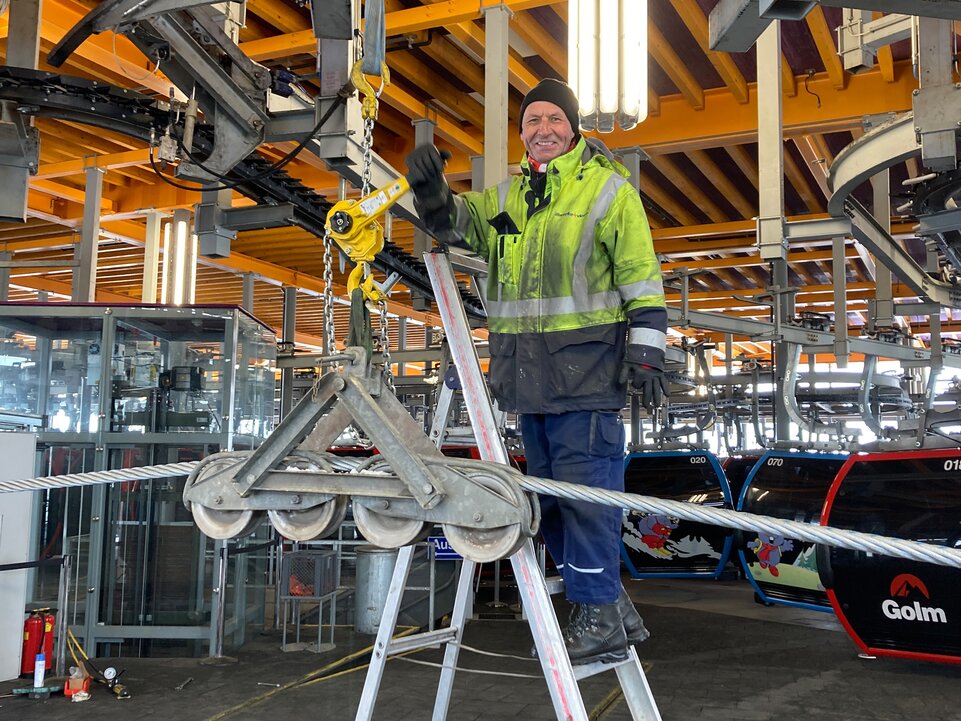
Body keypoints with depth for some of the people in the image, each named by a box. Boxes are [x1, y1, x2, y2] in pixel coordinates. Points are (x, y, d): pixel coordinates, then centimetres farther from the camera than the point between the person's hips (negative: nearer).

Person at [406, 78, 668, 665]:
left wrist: (647, 353, -8)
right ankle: (607, 608, 23)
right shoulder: (507, 196, 19)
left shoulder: (608, 188, 1)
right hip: (529, 373, 7)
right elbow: (457, 221, 11)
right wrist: (433, 192, -11)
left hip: (588, 370, -7)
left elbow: (642, 277, -2)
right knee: (550, 491, 11)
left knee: (585, 489, -8)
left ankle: (601, 621, 3)